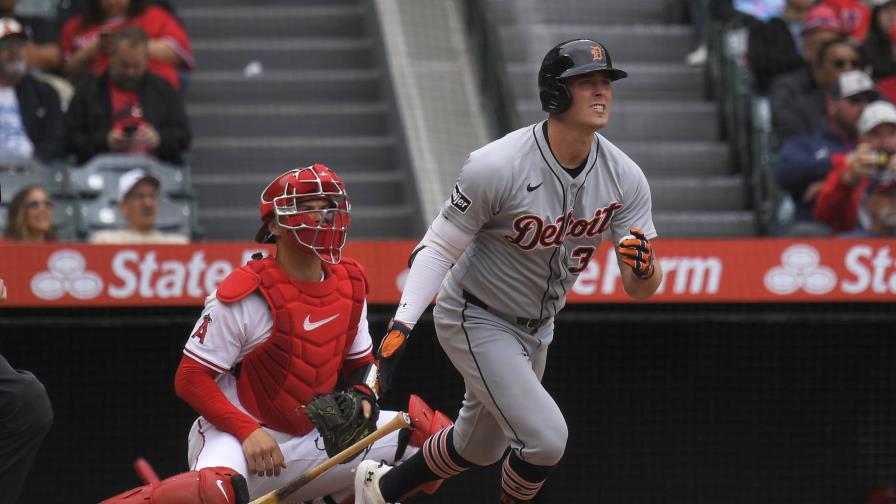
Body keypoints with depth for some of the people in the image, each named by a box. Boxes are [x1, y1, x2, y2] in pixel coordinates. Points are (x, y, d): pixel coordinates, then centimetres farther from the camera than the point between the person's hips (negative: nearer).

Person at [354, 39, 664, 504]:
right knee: (546, 438, -18)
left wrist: (643, 266, -36)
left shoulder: (624, 177, -12)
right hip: (475, 321, -7)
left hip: (536, 327, 7)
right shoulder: (497, 166, -27)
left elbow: (641, 290, -11)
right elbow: (440, 247, -17)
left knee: (480, 448, 23)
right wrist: (402, 324, -27)